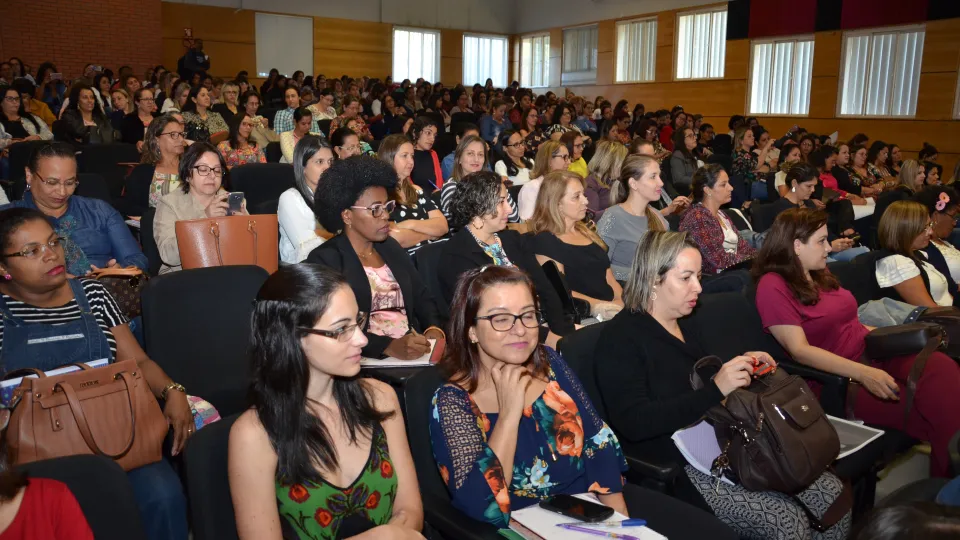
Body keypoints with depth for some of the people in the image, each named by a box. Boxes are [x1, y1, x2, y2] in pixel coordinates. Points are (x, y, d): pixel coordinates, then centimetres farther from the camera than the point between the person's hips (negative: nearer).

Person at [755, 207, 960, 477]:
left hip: (871, 352, 7)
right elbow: (799, 350, -17)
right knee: (936, 410, -24)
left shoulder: (819, 272, 15)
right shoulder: (773, 286, -10)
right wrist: (863, 374, -24)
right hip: (837, 379, -7)